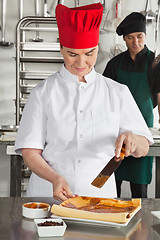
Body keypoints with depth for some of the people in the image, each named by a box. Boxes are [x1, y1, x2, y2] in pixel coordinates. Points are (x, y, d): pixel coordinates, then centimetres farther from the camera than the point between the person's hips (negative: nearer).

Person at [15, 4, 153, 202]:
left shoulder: (117, 93, 7)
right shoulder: (43, 92, 2)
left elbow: (142, 150, 8)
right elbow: (30, 152, -1)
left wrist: (132, 138, -14)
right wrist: (55, 178, -19)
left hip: (100, 195, 2)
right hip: (48, 194, -1)